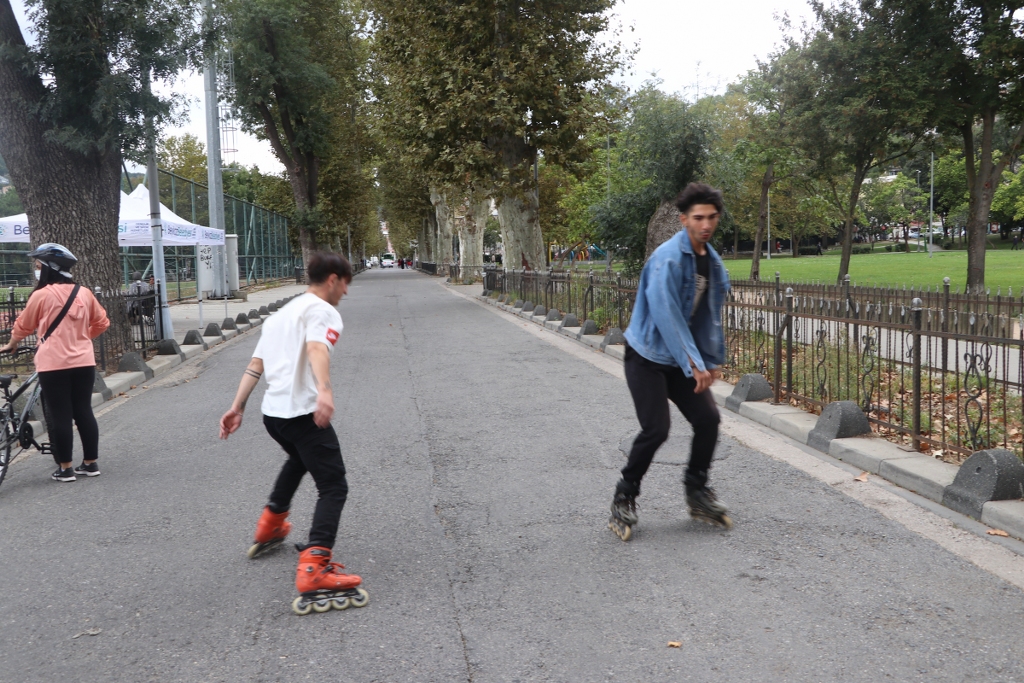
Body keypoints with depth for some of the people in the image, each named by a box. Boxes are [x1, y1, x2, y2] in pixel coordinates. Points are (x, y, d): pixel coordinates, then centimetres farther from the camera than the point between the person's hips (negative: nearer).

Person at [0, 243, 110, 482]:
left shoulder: (41, 295, -8)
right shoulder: (84, 293, 4)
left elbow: (23, 326, 6)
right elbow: (101, 323, 13)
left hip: (53, 365, -4)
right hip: (84, 362, 4)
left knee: (59, 416, 2)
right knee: (83, 411, 11)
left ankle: (65, 468, 7)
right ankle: (91, 463, 16)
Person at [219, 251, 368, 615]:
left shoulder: (281, 312, 23)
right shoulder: (323, 311, -3)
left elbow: (255, 364, 20)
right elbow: (316, 349, -25)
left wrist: (237, 407, 20)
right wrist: (324, 390, -40)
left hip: (272, 412, 9)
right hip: (303, 411, -9)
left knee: (299, 459, 37)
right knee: (333, 487, -8)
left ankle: (269, 528, 51)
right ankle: (313, 571, -23)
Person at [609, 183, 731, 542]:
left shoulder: (714, 262, 5)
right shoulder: (667, 259, -22)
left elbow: (712, 314, 13)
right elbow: (667, 317, -27)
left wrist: (713, 360, 9)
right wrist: (694, 364, -27)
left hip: (683, 359, 7)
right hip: (648, 356, -7)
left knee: (708, 418, -1)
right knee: (656, 428, -12)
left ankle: (697, 492, 18)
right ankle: (624, 498, 8)